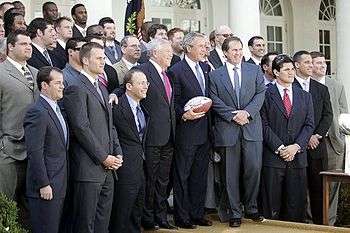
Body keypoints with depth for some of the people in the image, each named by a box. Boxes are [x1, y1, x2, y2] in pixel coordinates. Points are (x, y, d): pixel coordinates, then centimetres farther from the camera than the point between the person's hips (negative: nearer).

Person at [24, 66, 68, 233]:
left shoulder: (56, 109, 15)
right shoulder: (37, 112, -16)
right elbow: (35, 153, -20)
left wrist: (62, 183, 16)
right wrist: (43, 185, -19)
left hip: (59, 186, 9)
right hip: (46, 188, -9)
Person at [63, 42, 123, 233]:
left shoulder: (101, 88, 19)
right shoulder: (76, 89, -11)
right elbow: (81, 128, -17)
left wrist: (117, 153, 8)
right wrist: (103, 158, -14)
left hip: (107, 167, 9)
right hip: (89, 168, -9)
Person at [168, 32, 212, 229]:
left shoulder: (206, 68, 11)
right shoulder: (176, 71, -9)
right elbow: (173, 102, -9)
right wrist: (184, 115, -23)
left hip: (205, 131, 7)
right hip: (187, 131, -7)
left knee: (200, 175, 14)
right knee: (182, 176, 3)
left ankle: (198, 213, 24)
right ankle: (182, 217, 11)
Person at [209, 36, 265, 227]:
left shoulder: (254, 70, 11)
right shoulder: (215, 75, 6)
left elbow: (260, 93, 3)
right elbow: (215, 102, -1)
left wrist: (247, 112, -11)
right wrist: (233, 116, -12)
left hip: (251, 127, 1)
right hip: (227, 130, -1)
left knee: (253, 169, 0)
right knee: (230, 174, 2)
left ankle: (251, 209, 17)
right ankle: (234, 213, 12)